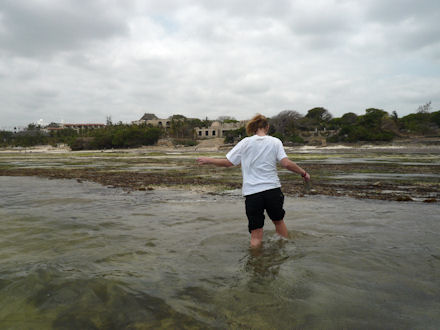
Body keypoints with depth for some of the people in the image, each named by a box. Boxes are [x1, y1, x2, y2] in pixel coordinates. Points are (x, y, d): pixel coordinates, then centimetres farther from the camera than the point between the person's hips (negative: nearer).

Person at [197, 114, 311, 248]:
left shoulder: (245, 142, 0)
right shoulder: (275, 142, 1)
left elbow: (228, 162, 1)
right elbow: (286, 163, -8)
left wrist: (208, 160, 16)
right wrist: (303, 173, 7)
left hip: (252, 192, -1)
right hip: (273, 189, 2)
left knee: (256, 235, 2)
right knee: (278, 221, 26)